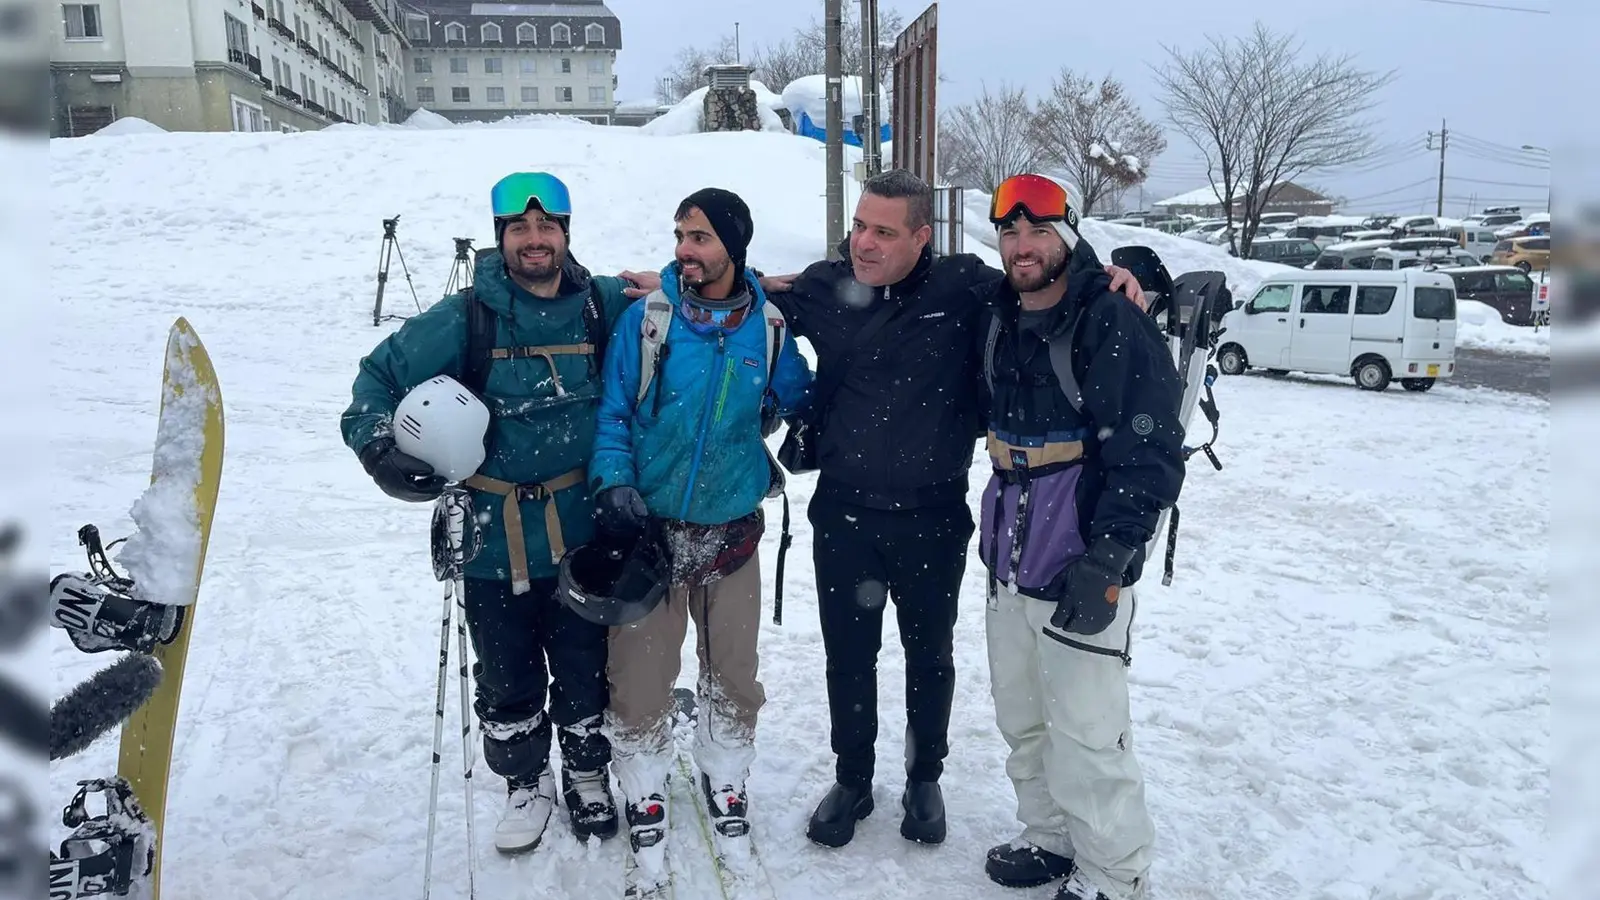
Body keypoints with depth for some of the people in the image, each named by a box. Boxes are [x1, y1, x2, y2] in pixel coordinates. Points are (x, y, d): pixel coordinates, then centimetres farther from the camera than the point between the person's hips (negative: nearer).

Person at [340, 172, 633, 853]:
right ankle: (526, 783, 38)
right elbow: (379, 378, 2)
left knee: (585, 670, 15)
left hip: (582, 536, 1)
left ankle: (587, 772, 40)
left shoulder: (605, 306, -3)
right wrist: (380, 447, -12)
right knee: (507, 679, 14)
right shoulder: (465, 318, -7)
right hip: (493, 540, 0)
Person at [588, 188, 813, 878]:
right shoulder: (646, 317, -7)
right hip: (649, 529, -2)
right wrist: (614, 484, -16)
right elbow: (612, 411, -4)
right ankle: (643, 792, 28)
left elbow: (796, 400, 15)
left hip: (732, 530, 2)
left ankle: (725, 775, 37)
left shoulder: (767, 326, -1)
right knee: (640, 675, 4)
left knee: (732, 670, 13)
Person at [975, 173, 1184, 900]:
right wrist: (995, 531, 17)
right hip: (1010, 561, 7)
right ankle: (1051, 838, 37)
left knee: (1085, 732, -1)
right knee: (1021, 718, 18)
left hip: (1081, 568, -7)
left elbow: (1152, 457, -18)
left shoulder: (1115, 327, -15)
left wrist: (1105, 561, -22)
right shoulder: (997, 317, 7)